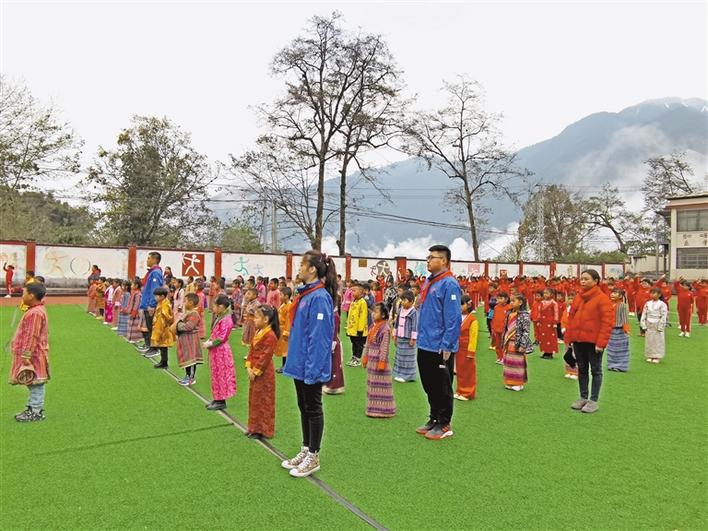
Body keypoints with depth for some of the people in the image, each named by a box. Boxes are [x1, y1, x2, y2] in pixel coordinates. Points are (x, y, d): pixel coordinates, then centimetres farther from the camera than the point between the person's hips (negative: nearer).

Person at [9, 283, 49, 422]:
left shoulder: (35, 313, -20)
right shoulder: (35, 310, 14)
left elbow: (32, 336, -23)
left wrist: (26, 355, -21)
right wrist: (26, 354, 24)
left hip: (34, 356, -10)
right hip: (34, 355, 10)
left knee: (35, 384, -2)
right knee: (34, 384, 16)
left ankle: (36, 412, 4)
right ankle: (33, 408, 24)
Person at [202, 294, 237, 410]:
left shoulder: (225, 320, -21)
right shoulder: (219, 317, 9)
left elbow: (221, 338, -23)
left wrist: (209, 344, -17)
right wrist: (208, 341, 1)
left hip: (221, 351, -10)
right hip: (216, 351, 10)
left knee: (220, 375, 0)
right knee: (216, 374, 16)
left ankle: (221, 402, 10)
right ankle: (217, 399, 27)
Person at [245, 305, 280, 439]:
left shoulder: (270, 335, -20)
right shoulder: (258, 332, 10)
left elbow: (265, 357, -21)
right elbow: (252, 350, 11)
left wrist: (255, 371, -17)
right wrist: (249, 367, 1)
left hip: (264, 374, -9)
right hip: (254, 372, 9)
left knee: (262, 401, 2)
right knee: (253, 400, 17)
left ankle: (263, 430, 14)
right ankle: (254, 427, 30)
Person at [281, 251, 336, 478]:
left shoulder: (320, 297, -20)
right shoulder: (306, 294, 8)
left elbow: (319, 336, -23)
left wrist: (312, 369, -22)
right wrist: (296, 361, 17)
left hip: (311, 367, -9)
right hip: (300, 364, 9)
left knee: (313, 409, 5)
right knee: (303, 407, 18)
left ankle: (313, 457, 20)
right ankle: (305, 451, 32)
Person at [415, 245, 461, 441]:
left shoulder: (449, 284, -16)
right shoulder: (428, 282, 11)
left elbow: (453, 318, -20)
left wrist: (446, 346, -20)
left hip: (440, 348, -8)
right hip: (424, 345, 9)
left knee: (442, 387, 5)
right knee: (429, 386, 18)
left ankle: (444, 425, 19)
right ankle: (434, 418, 32)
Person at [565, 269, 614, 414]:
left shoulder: (602, 298, -11)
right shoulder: (578, 297, 9)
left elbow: (607, 322, -15)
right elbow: (571, 317, 13)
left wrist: (601, 342, -19)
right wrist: (569, 337, 7)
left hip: (593, 341, -6)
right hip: (578, 340, 6)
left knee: (595, 370, 6)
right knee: (582, 369, 14)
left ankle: (593, 401, 13)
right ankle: (583, 397, 25)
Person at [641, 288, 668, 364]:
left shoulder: (662, 304, -7)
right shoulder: (648, 303, 5)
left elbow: (663, 316, -9)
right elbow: (644, 314, 6)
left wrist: (660, 327, -12)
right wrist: (644, 325, 1)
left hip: (657, 325, -4)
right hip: (649, 325, 4)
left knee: (658, 341, 1)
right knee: (649, 341, 7)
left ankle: (657, 357, 8)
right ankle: (650, 356, 16)